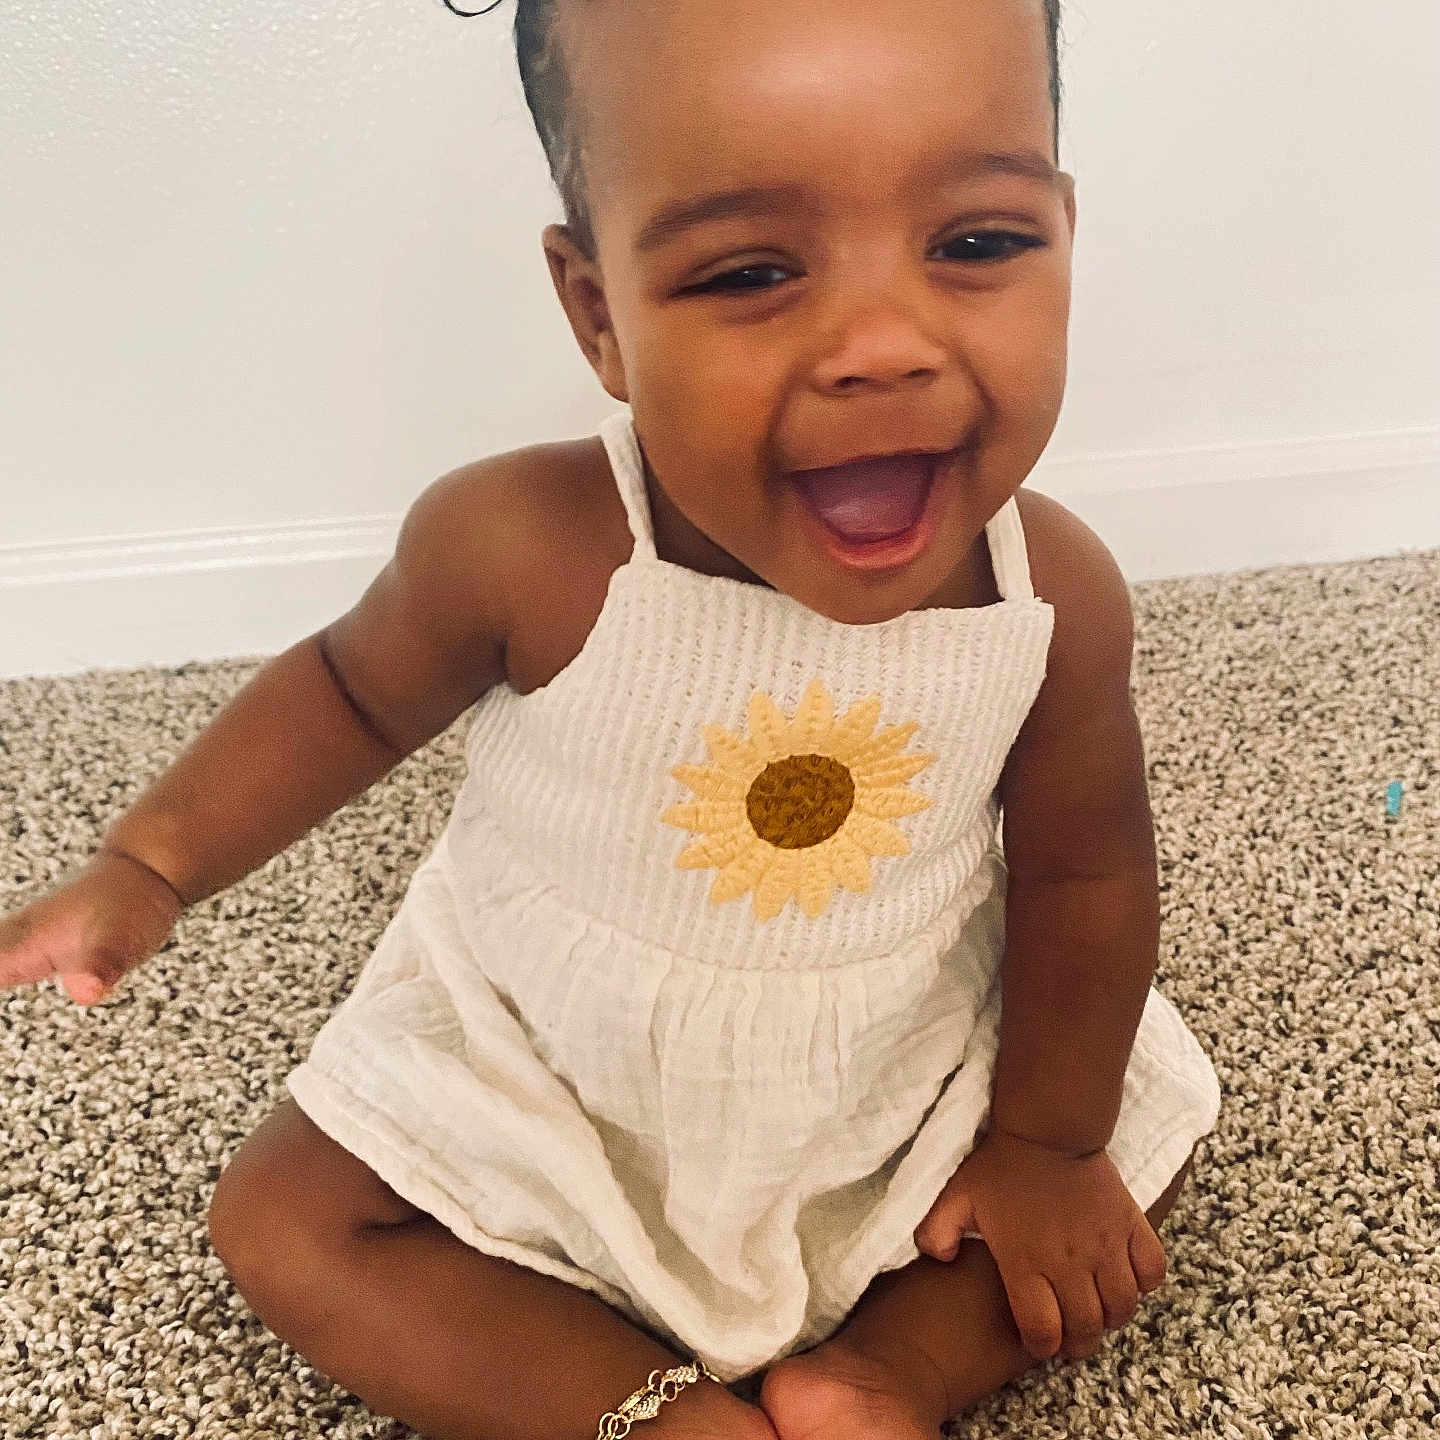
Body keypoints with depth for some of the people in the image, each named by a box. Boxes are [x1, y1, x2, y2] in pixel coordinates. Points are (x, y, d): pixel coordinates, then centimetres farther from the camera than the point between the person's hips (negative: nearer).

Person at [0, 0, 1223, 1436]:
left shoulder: (1057, 598, -26)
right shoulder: (520, 550, -32)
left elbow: (1082, 873, -10)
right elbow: (352, 687, -10)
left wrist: (1045, 1139, -3)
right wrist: (150, 865, -14)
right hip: (543, 1061, 0)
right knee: (284, 1226, -5)